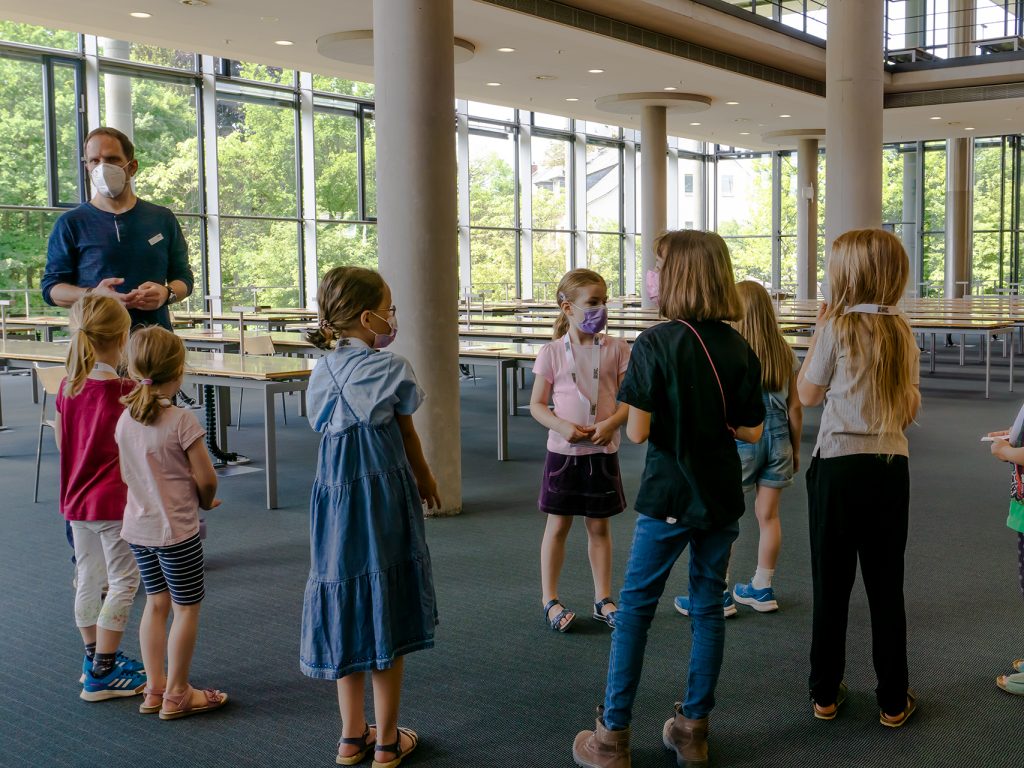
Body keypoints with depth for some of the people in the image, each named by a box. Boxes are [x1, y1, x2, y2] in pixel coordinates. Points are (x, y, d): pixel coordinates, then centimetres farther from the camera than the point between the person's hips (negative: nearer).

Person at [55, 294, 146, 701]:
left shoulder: (66, 387, 3)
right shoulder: (123, 391, -19)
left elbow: (62, 441, 12)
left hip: (76, 497, 8)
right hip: (114, 500, -7)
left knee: (88, 578, 18)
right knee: (123, 581, 3)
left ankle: (95, 657, 31)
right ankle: (102, 674, 5)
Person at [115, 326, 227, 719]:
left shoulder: (125, 419, 1)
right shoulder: (180, 420, -19)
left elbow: (127, 475, 10)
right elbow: (206, 478, -16)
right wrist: (205, 501, 5)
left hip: (138, 527, 7)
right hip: (176, 529, -7)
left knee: (156, 603, 18)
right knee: (187, 608, 7)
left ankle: (155, 688, 26)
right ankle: (177, 695, 15)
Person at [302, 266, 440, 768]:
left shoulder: (321, 374, 6)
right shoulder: (391, 369, -10)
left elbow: (330, 434, 10)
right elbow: (407, 437, 1)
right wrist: (425, 480, 20)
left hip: (335, 502, 5)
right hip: (386, 501, -5)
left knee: (348, 618, 15)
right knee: (386, 623, 6)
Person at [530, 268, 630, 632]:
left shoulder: (616, 348, -1)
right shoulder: (552, 353, -5)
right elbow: (537, 404, -1)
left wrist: (612, 422, -19)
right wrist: (561, 425, -18)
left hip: (603, 451, 2)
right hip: (564, 450, -1)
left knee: (599, 526, 12)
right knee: (558, 525, 7)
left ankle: (603, 599, 24)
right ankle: (549, 599, 20)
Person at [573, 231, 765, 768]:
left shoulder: (655, 344, -14)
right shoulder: (739, 349, 0)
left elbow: (636, 431, -17)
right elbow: (751, 431, 4)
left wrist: (669, 422, 3)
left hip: (668, 496, -4)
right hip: (721, 497, 4)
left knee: (635, 608, 6)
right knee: (708, 607, 14)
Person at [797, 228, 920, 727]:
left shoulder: (837, 327, -11)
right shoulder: (902, 332, 4)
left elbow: (807, 394, -1)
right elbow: (910, 410, 11)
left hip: (839, 465, -4)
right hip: (892, 466, 4)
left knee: (831, 583, 7)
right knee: (886, 585, 10)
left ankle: (825, 694, 18)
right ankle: (893, 700, 17)